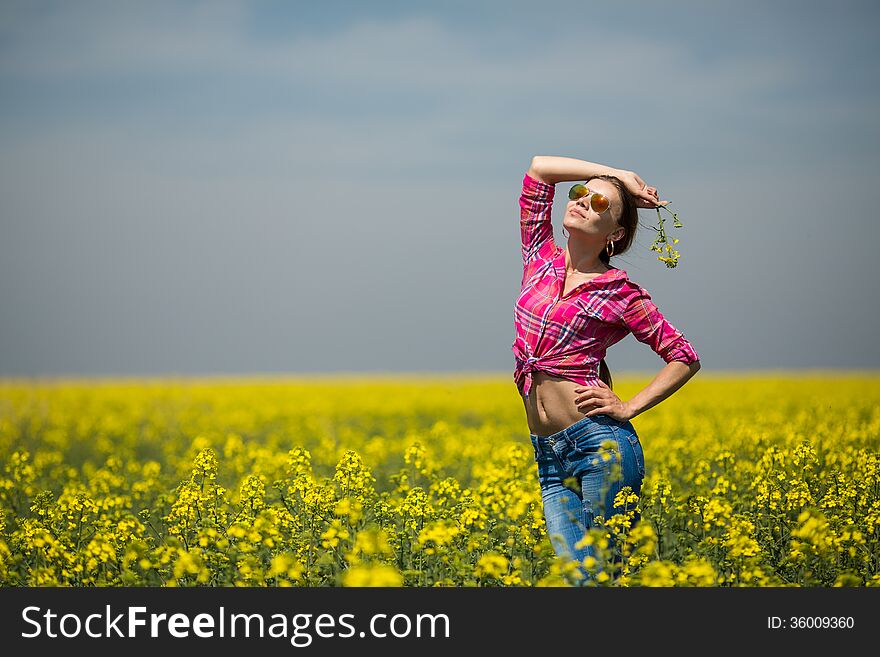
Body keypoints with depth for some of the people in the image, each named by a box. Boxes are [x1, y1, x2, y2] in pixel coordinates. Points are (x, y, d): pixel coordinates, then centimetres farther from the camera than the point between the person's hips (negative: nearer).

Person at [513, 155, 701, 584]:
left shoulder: (620, 292, 0)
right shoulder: (540, 258, 12)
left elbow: (685, 358, 4)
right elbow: (539, 167, 15)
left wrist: (629, 408, -5)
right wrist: (619, 175, 14)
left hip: (601, 444, -4)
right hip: (549, 459, 4)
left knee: (605, 573, -3)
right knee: (577, 574, -3)